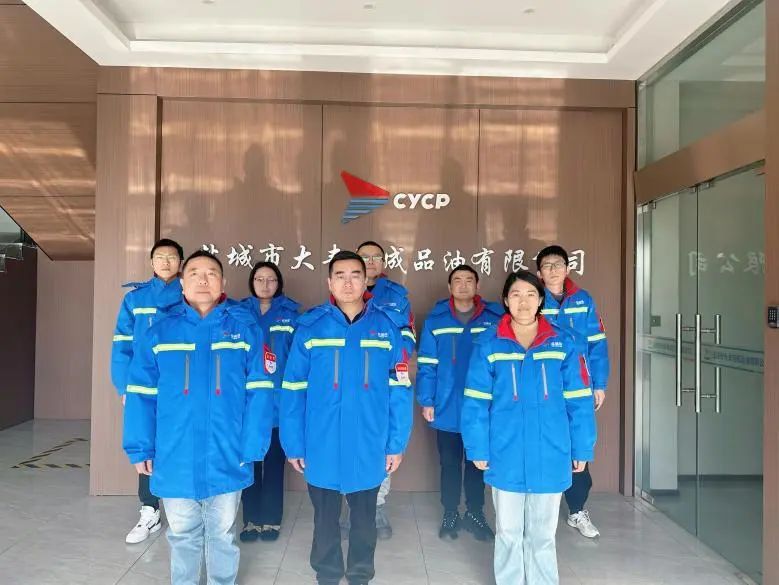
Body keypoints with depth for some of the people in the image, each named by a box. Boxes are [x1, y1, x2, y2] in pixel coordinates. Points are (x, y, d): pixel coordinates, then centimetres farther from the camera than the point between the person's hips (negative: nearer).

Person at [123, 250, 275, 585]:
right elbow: (140, 395, 0)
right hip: (174, 460, 1)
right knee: (182, 536, 20)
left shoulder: (244, 329, -5)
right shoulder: (160, 332, -1)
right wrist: (140, 449, -4)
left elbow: (259, 393, -8)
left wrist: (251, 449, -13)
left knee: (222, 535, 18)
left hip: (226, 459, -1)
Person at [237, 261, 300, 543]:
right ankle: (251, 519, 23)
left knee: (274, 462, 10)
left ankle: (271, 520, 23)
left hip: (279, 401, -1)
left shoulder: (291, 315, 1)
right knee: (249, 461, 9)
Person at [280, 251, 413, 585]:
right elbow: (293, 391, -5)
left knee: (364, 518, 20)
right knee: (325, 519, 20)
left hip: (369, 448, 1)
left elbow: (399, 392, -3)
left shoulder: (386, 327, -5)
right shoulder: (310, 327, -7)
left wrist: (396, 444, -3)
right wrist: (293, 444, -5)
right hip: (321, 448, 0)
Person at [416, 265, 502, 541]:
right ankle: (450, 514, 30)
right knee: (449, 463, 14)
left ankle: (475, 514, 32)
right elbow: (426, 364, -3)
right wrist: (426, 401, -6)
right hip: (446, 408, 0)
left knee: (477, 463, 15)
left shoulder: (495, 319, -3)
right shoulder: (435, 320, -4)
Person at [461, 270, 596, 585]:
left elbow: (578, 402, 0)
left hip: (550, 456, 1)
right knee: (508, 533, 17)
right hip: (505, 457, 0)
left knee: (542, 534, 18)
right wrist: (478, 449, -6)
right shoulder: (489, 343, -5)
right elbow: (476, 403, -3)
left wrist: (582, 449, 0)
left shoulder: (564, 342, -3)